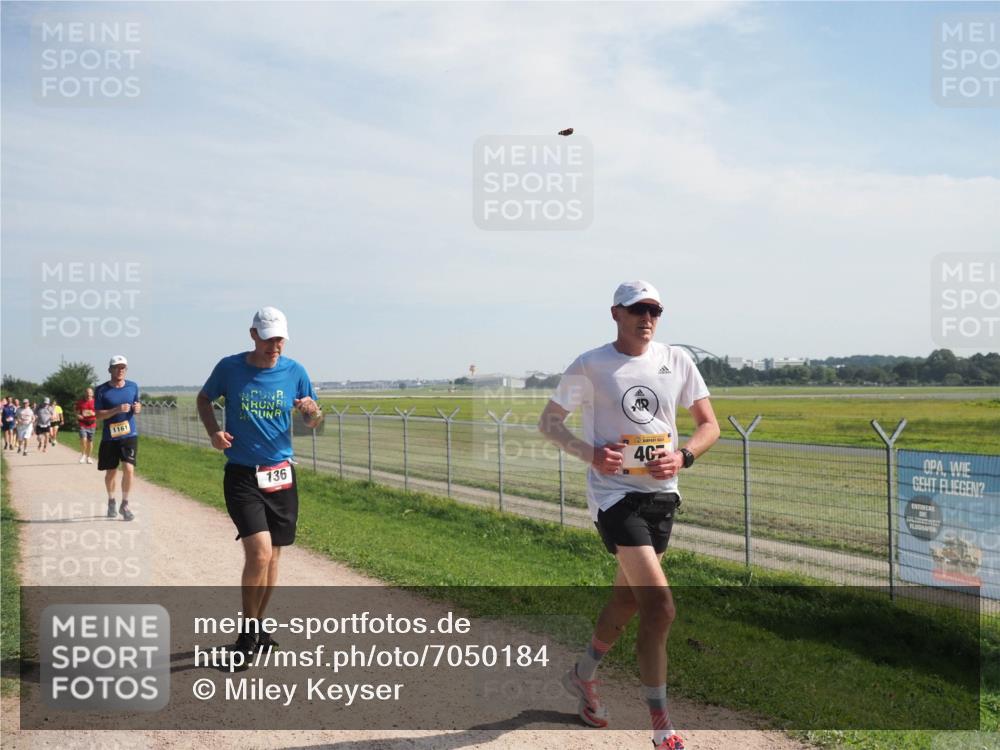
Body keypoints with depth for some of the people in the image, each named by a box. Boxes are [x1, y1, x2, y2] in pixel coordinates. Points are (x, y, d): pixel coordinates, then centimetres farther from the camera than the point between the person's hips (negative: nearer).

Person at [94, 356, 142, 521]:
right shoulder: (101, 390, -4)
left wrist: (138, 408, -7)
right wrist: (117, 410, -22)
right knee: (111, 472, 11)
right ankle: (111, 502, 34)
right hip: (109, 437, -1)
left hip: (129, 435, 1)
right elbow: (98, 414, -7)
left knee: (128, 469, -13)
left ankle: (125, 504, 2)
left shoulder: (133, 387, 4)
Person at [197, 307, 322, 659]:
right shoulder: (229, 368, -4)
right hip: (242, 475, -3)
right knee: (259, 553, -16)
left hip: (281, 475, 3)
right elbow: (204, 399, 13)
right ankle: (247, 632, 1)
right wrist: (213, 430, -5)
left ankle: (257, 626, 30)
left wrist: (313, 413, -15)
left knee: (272, 555, 11)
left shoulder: (294, 371, 0)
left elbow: (313, 421, 10)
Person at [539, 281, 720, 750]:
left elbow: (709, 424, 10)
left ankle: (582, 676, 43)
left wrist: (683, 456, -10)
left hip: (662, 494, 5)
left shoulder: (678, 361, 5)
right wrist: (589, 452, -16)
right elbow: (548, 421, 1)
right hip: (614, 494, -5)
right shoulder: (590, 366, -6)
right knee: (659, 606, -15)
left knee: (628, 600, 18)